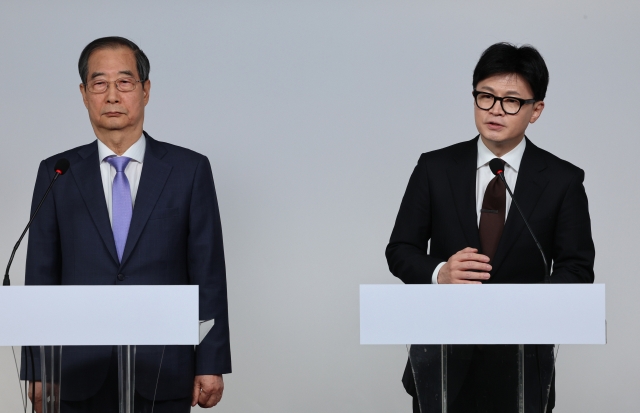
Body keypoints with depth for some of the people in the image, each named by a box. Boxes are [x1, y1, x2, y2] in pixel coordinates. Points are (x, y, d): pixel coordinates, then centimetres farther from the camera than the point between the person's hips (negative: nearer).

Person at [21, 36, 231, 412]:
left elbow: (208, 273, 2)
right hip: (80, 375, 1)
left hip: (163, 375, -1)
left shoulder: (190, 170, 4)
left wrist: (211, 366, -2)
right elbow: (41, 275, 6)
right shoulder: (56, 174, 7)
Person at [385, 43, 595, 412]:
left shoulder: (563, 181, -3)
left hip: (520, 367, -1)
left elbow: (576, 270, -2)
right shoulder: (434, 168, 0)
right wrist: (439, 274, -18)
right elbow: (400, 250, 4)